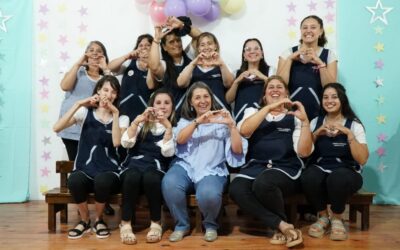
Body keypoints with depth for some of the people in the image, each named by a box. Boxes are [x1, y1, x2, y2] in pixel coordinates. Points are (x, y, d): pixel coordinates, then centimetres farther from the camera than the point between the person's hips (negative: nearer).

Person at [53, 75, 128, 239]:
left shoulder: (121, 118, 9)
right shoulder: (85, 112, 9)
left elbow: (116, 142, -14)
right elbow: (56, 128, -9)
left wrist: (115, 113, -13)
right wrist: (78, 104, -12)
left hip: (108, 171, 0)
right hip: (84, 169, 1)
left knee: (102, 180, -37)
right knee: (74, 180, -35)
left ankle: (99, 220, -4)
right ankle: (85, 220, -5)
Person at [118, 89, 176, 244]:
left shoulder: (174, 127, 14)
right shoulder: (142, 124, 19)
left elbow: (167, 152, -5)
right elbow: (126, 143, 1)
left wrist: (168, 127, -13)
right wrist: (137, 120, -8)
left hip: (157, 167, -1)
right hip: (135, 163, 1)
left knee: (150, 178, -37)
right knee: (132, 176, -35)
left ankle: (156, 223, -17)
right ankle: (125, 224, -21)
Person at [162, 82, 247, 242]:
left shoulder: (221, 121, 12)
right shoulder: (185, 121, 19)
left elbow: (238, 150, 0)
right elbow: (180, 139, -5)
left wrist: (231, 125, -10)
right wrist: (198, 121, -16)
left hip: (211, 171, -2)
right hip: (185, 167, 2)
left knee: (209, 194, -35)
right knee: (169, 183, -32)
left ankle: (210, 225, 0)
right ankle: (182, 225, -6)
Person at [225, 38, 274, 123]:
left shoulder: (269, 70, 10)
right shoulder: (237, 73, 16)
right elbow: (228, 100, 8)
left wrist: (264, 78, -12)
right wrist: (237, 81, -4)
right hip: (241, 116, 1)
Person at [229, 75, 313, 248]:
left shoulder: (294, 117, 12)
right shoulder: (253, 112, 17)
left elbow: (304, 152, -1)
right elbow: (244, 131, -7)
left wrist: (305, 120, -10)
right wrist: (269, 107, -10)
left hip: (285, 170, -2)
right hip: (255, 167, 2)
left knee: (263, 182, -36)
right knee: (236, 189, -31)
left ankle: (281, 227, -9)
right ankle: (283, 226, -23)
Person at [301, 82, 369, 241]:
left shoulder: (354, 124, -1)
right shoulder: (316, 122, 10)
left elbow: (362, 160, -13)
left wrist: (348, 133, -18)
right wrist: (316, 134, -8)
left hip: (346, 173, -2)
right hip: (320, 171, 3)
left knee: (337, 178, -38)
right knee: (309, 176, -33)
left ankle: (337, 219, -8)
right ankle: (323, 216, -4)